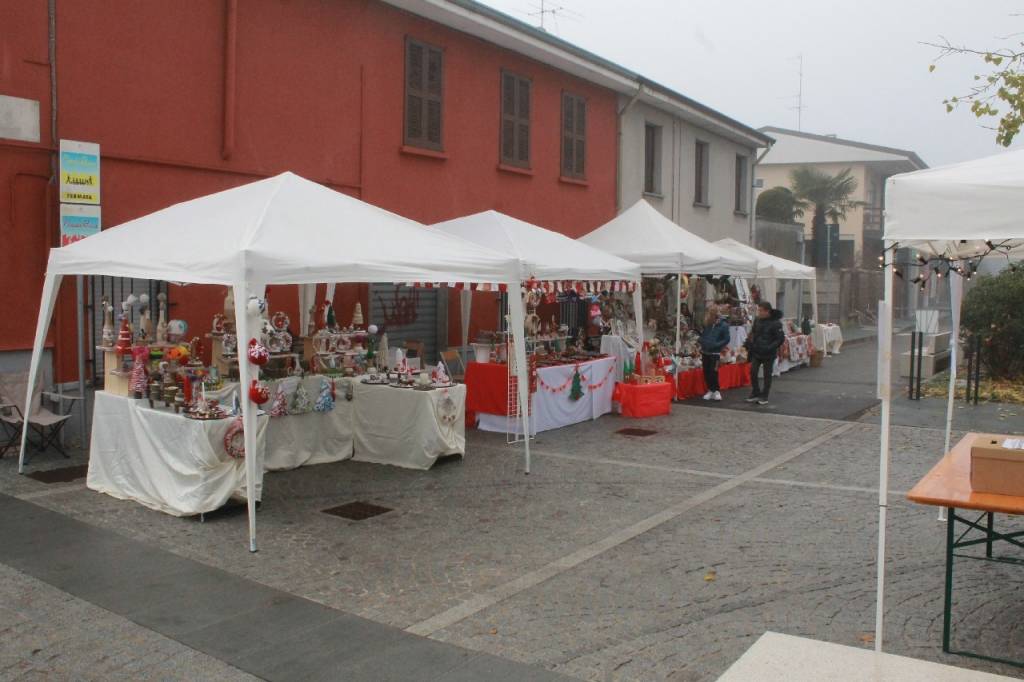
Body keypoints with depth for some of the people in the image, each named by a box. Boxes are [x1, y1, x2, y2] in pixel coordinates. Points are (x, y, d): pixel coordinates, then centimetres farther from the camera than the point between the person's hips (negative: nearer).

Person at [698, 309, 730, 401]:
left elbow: (726, 339, -9)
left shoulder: (723, 325, -11)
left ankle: (716, 391, 6)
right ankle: (710, 390, 20)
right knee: (706, 372, 8)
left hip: (715, 353, -5)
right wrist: (700, 340, -6)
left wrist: (716, 345, -20)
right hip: (705, 351, 5)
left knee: (713, 372, -10)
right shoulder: (706, 324, 1)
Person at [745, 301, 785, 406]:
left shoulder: (775, 323, -16)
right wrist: (748, 343, 2)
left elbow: (781, 338, -15)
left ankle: (764, 397, 14)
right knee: (753, 372, 3)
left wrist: (770, 348, -24)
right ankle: (755, 393, 17)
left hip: (768, 354, -5)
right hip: (756, 352, 5)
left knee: (767, 375, 5)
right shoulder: (757, 320, 3)